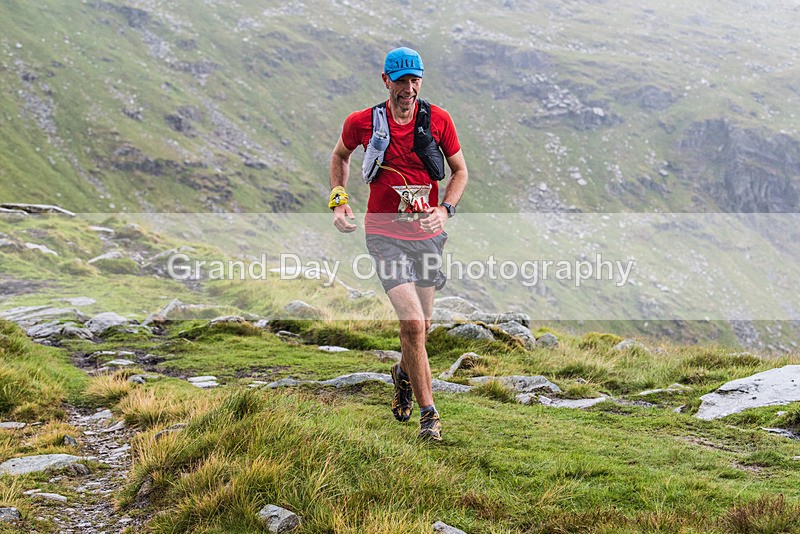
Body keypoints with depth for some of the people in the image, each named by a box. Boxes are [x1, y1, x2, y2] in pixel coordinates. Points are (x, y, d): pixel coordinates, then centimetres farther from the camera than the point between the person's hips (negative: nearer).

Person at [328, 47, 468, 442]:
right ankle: (429, 413, -3)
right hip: (385, 234, -3)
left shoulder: (438, 120, -4)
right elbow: (340, 156, 15)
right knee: (412, 324, -15)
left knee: (421, 325, 14)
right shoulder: (362, 122, -6)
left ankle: (404, 375, 47)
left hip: (427, 234, 3)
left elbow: (460, 171, 8)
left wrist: (444, 209, -8)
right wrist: (338, 201, 3)